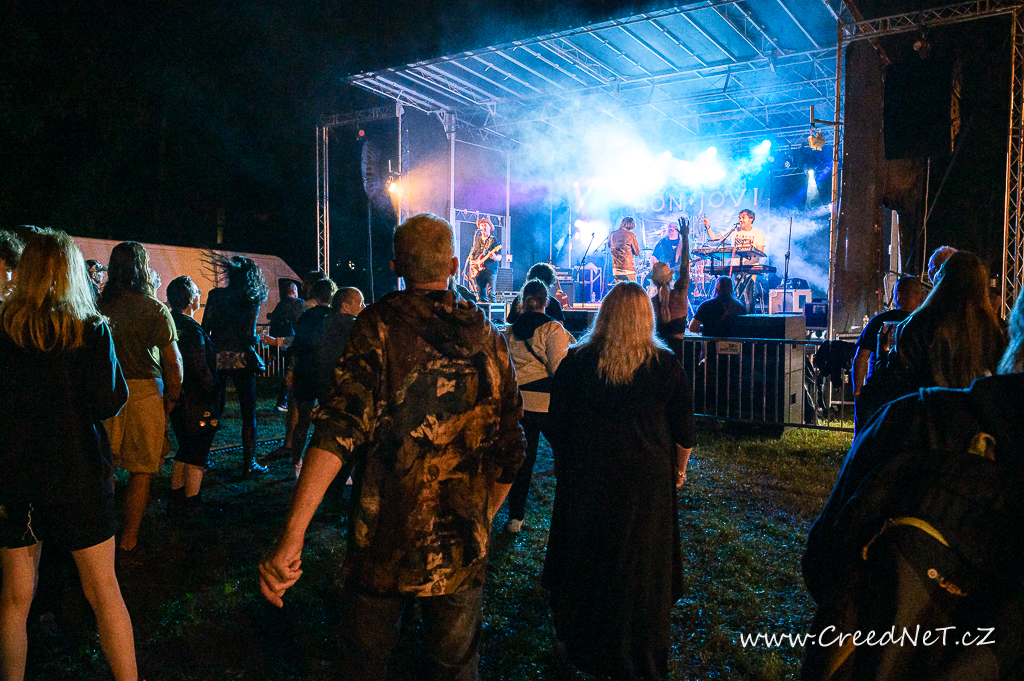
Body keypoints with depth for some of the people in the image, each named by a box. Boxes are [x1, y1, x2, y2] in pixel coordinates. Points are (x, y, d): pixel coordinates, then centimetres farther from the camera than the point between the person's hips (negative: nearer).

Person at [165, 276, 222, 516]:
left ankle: (176, 497, 29)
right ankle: (191, 505, 11)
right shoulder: (192, 328, -20)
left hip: (177, 398, 9)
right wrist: (215, 394, -12)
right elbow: (201, 369, -22)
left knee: (184, 450, 21)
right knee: (197, 454, 3)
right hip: (198, 403, -9)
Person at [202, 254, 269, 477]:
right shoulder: (252, 300, -4)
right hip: (241, 359, -2)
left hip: (217, 358, 2)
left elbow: (205, 328, -2)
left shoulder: (215, 295, 1)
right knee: (248, 413, 4)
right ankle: (249, 463, 5)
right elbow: (249, 335, -11)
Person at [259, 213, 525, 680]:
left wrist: (291, 536, -25)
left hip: (383, 542, -2)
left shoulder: (378, 326, -11)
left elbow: (340, 430, -23)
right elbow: (509, 450, 4)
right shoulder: (488, 338, -1)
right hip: (463, 548, 2)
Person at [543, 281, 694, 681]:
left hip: (585, 479, 1)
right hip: (645, 481, 0)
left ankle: (581, 647, 36)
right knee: (640, 568, 13)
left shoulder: (575, 362, -7)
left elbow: (556, 424, 0)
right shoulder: (665, 366, -8)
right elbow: (684, 430, 0)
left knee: (584, 561, 17)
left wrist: (562, 464, 16)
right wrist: (679, 468, 16)